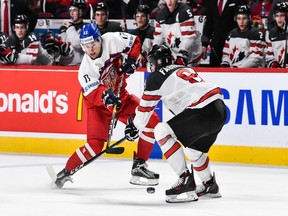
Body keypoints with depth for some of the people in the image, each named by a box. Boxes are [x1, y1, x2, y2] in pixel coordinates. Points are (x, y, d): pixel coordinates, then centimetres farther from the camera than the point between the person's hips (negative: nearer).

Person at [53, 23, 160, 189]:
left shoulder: (111, 41, -18)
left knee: (152, 120, -8)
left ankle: (139, 167, 0)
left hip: (120, 96, 5)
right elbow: (92, 95, -30)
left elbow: (135, 42, -1)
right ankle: (66, 172, -4)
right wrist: (105, 96, -50)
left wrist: (131, 60, -16)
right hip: (99, 104, -5)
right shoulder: (86, 68, -24)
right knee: (96, 143, -21)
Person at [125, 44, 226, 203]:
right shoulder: (182, 69, 27)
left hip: (204, 111, -9)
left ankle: (186, 181, -13)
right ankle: (210, 186, 46)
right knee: (193, 148, 29)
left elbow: (145, 108, 7)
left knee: (162, 132, -9)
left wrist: (134, 126, 26)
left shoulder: (157, 77, 1)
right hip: (220, 109, 9)